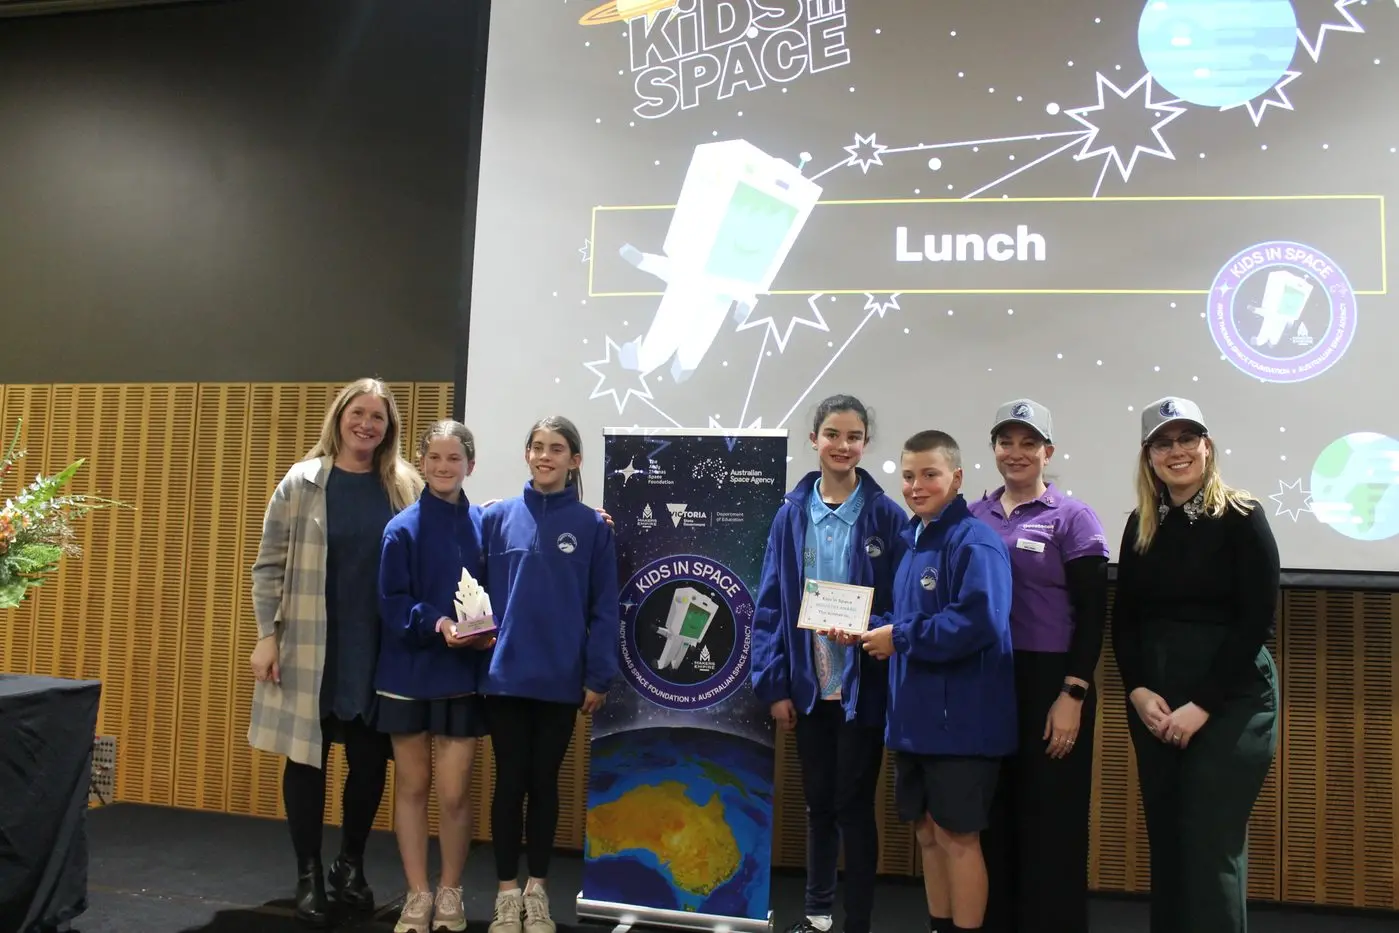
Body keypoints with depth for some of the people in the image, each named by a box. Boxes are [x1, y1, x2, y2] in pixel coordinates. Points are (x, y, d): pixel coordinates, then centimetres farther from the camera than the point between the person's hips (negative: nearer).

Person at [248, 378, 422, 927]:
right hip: (310, 644, -1)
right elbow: (269, 564, -1)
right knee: (307, 756, 6)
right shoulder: (302, 482, -1)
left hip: (379, 648, 2)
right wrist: (267, 635, -6)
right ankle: (308, 875, 21)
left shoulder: (405, 487, 3)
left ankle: (351, 864, 29)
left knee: (370, 760, 8)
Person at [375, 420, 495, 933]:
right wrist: (436, 624, -24)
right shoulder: (403, 528, -5)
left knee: (454, 793, 3)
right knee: (411, 786, 11)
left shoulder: (484, 525, 1)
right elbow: (392, 604, -8)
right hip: (409, 672, 0)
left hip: (463, 674, 1)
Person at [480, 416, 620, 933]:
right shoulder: (498, 517, 2)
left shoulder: (593, 527, -1)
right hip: (505, 675, 0)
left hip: (561, 679, 0)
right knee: (510, 781, 8)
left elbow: (603, 608, -1)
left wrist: (599, 677, -4)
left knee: (544, 782, 11)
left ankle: (536, 889, 25)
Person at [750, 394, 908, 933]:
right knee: (818, 801, 17)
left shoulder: (886, 516, -5)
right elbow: (770, 607, 1)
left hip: (862, 685, -3)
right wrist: (774, 684, -4)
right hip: (808, 685, 3)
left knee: (853, 805, 6)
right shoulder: (791, 514, 1)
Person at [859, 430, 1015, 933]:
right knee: (927, 831, 17)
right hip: (915, 716, 9)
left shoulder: (975, 541, -14)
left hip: (962, 718, -9)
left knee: (958, 835, 2)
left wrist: (900, 638, -19)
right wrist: (868, 630, 1)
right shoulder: (912, 539, 12)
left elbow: (980, 621, -27)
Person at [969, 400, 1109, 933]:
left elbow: (1092, 614, -5)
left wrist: (1072, 696, -12)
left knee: (1050, 824, 3)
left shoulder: (1072, 518, -2)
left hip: (1049, 684, -4)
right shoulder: (972, 518, 9)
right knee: (990, 818, 10)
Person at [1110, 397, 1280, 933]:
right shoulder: (1141, 525, 8)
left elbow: (1256, 622, -10)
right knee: (1165, 842, 9)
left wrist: (1202, 706, -14)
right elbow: (1124, 619, 9)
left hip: (1231, 701, -4)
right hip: (1152, 702, 5)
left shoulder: (1241, 519, -6)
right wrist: (1138, 691, -6)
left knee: (1211, 847, -3)